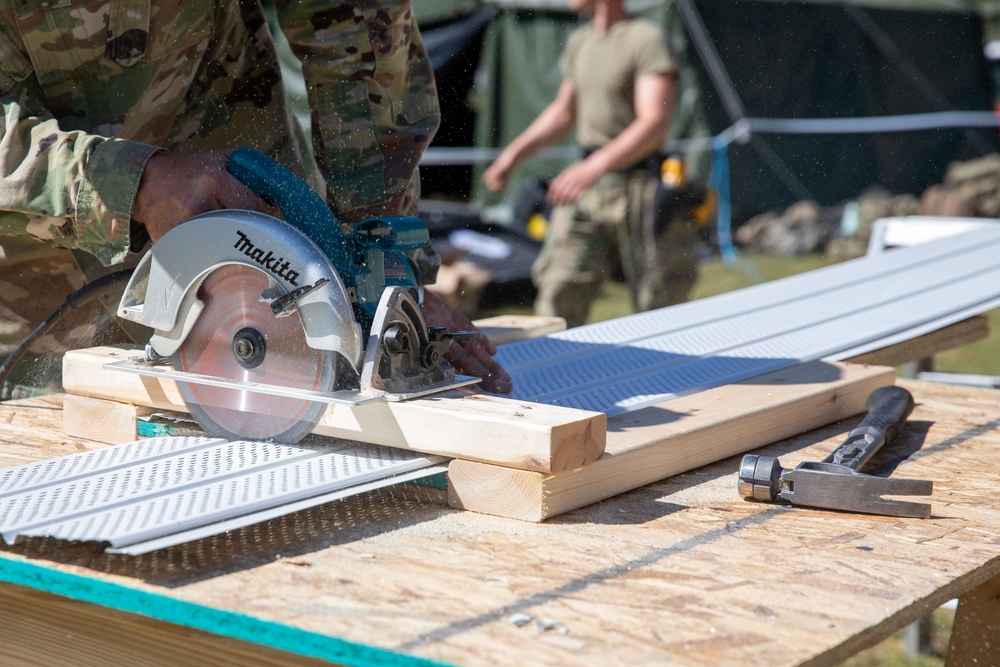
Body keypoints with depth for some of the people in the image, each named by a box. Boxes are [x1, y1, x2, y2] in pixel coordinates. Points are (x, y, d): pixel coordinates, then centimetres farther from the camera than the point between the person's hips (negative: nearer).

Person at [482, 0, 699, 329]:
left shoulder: (647, 39, -11)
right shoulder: (579, 41, 14)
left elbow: (655, 124, -21)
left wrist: (595, 166, -32)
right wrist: (513, 154, 19)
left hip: (638, 192, -7)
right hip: (586, 192, 7)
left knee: (657, 307, 2)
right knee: (558, 295, -1)